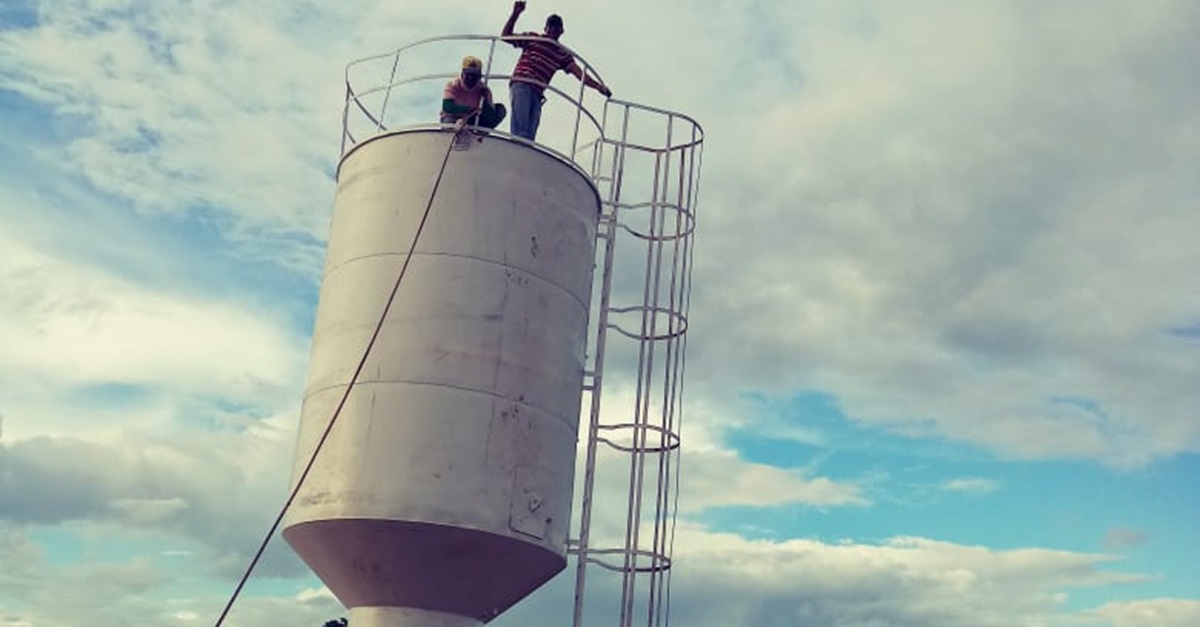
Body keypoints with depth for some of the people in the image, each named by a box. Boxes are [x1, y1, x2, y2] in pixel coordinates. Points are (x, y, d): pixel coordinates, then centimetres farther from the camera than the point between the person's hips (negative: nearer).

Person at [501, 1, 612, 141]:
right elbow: (505, 36, 9)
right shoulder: (532, 38, 13)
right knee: (520, 128, -23)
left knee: (530, 132, -6)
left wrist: (598, 86, -4)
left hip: (537, 92, 4)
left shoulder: (562, 54, 19)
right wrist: (515, 14, -3)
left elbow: (579, 73, 9)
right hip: (521, 84, -4)